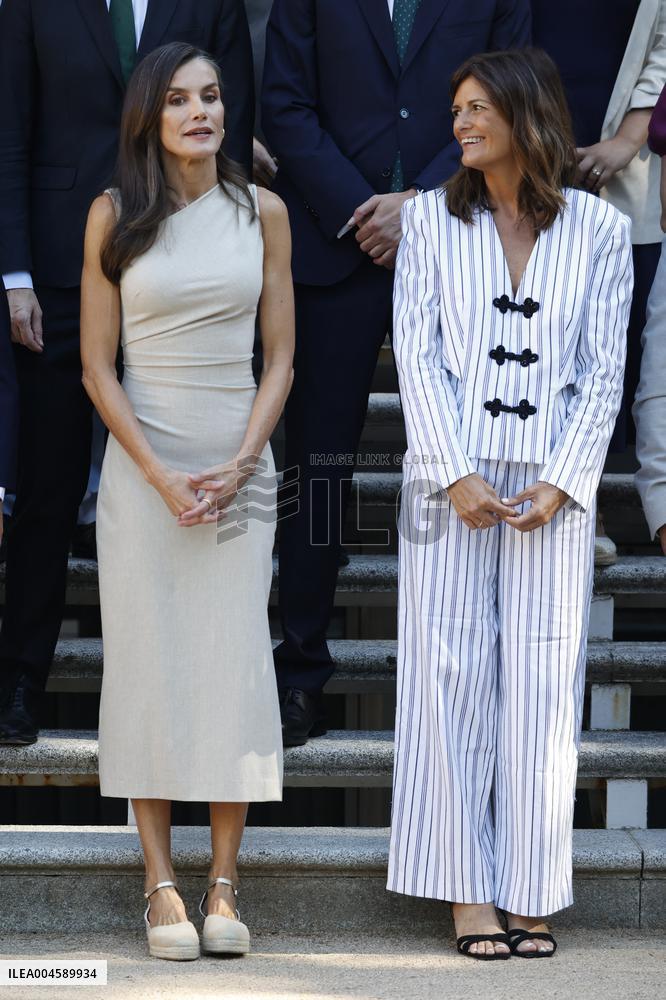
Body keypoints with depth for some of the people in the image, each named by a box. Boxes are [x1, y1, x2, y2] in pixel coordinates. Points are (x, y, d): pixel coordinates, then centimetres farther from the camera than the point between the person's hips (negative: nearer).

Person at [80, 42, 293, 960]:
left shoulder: (262, 213, 6)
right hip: (142, 463, -1)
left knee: (234, 661, -2)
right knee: (147, 661, -2)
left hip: (240, 463, 1)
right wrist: (162, 478, -9)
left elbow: (279, 357, 6)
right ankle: (162, 885, 1)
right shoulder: (115, 215, 1)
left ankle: (224, 884, 3)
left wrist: (239, 464, -7)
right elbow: (97, 366, 0)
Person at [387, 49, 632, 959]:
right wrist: (456, 475, -10)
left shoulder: (599, 229, 4)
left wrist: (562, 480, -9)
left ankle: (529, 892, 8)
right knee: (453, 675, -2)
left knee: (542, 686, 0)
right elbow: (417, 355, 0)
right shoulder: (431, 220, 6)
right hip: (451, 479, 0)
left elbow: (604, 370, 3)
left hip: (553, 484, 0)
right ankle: (467, 889, 4)